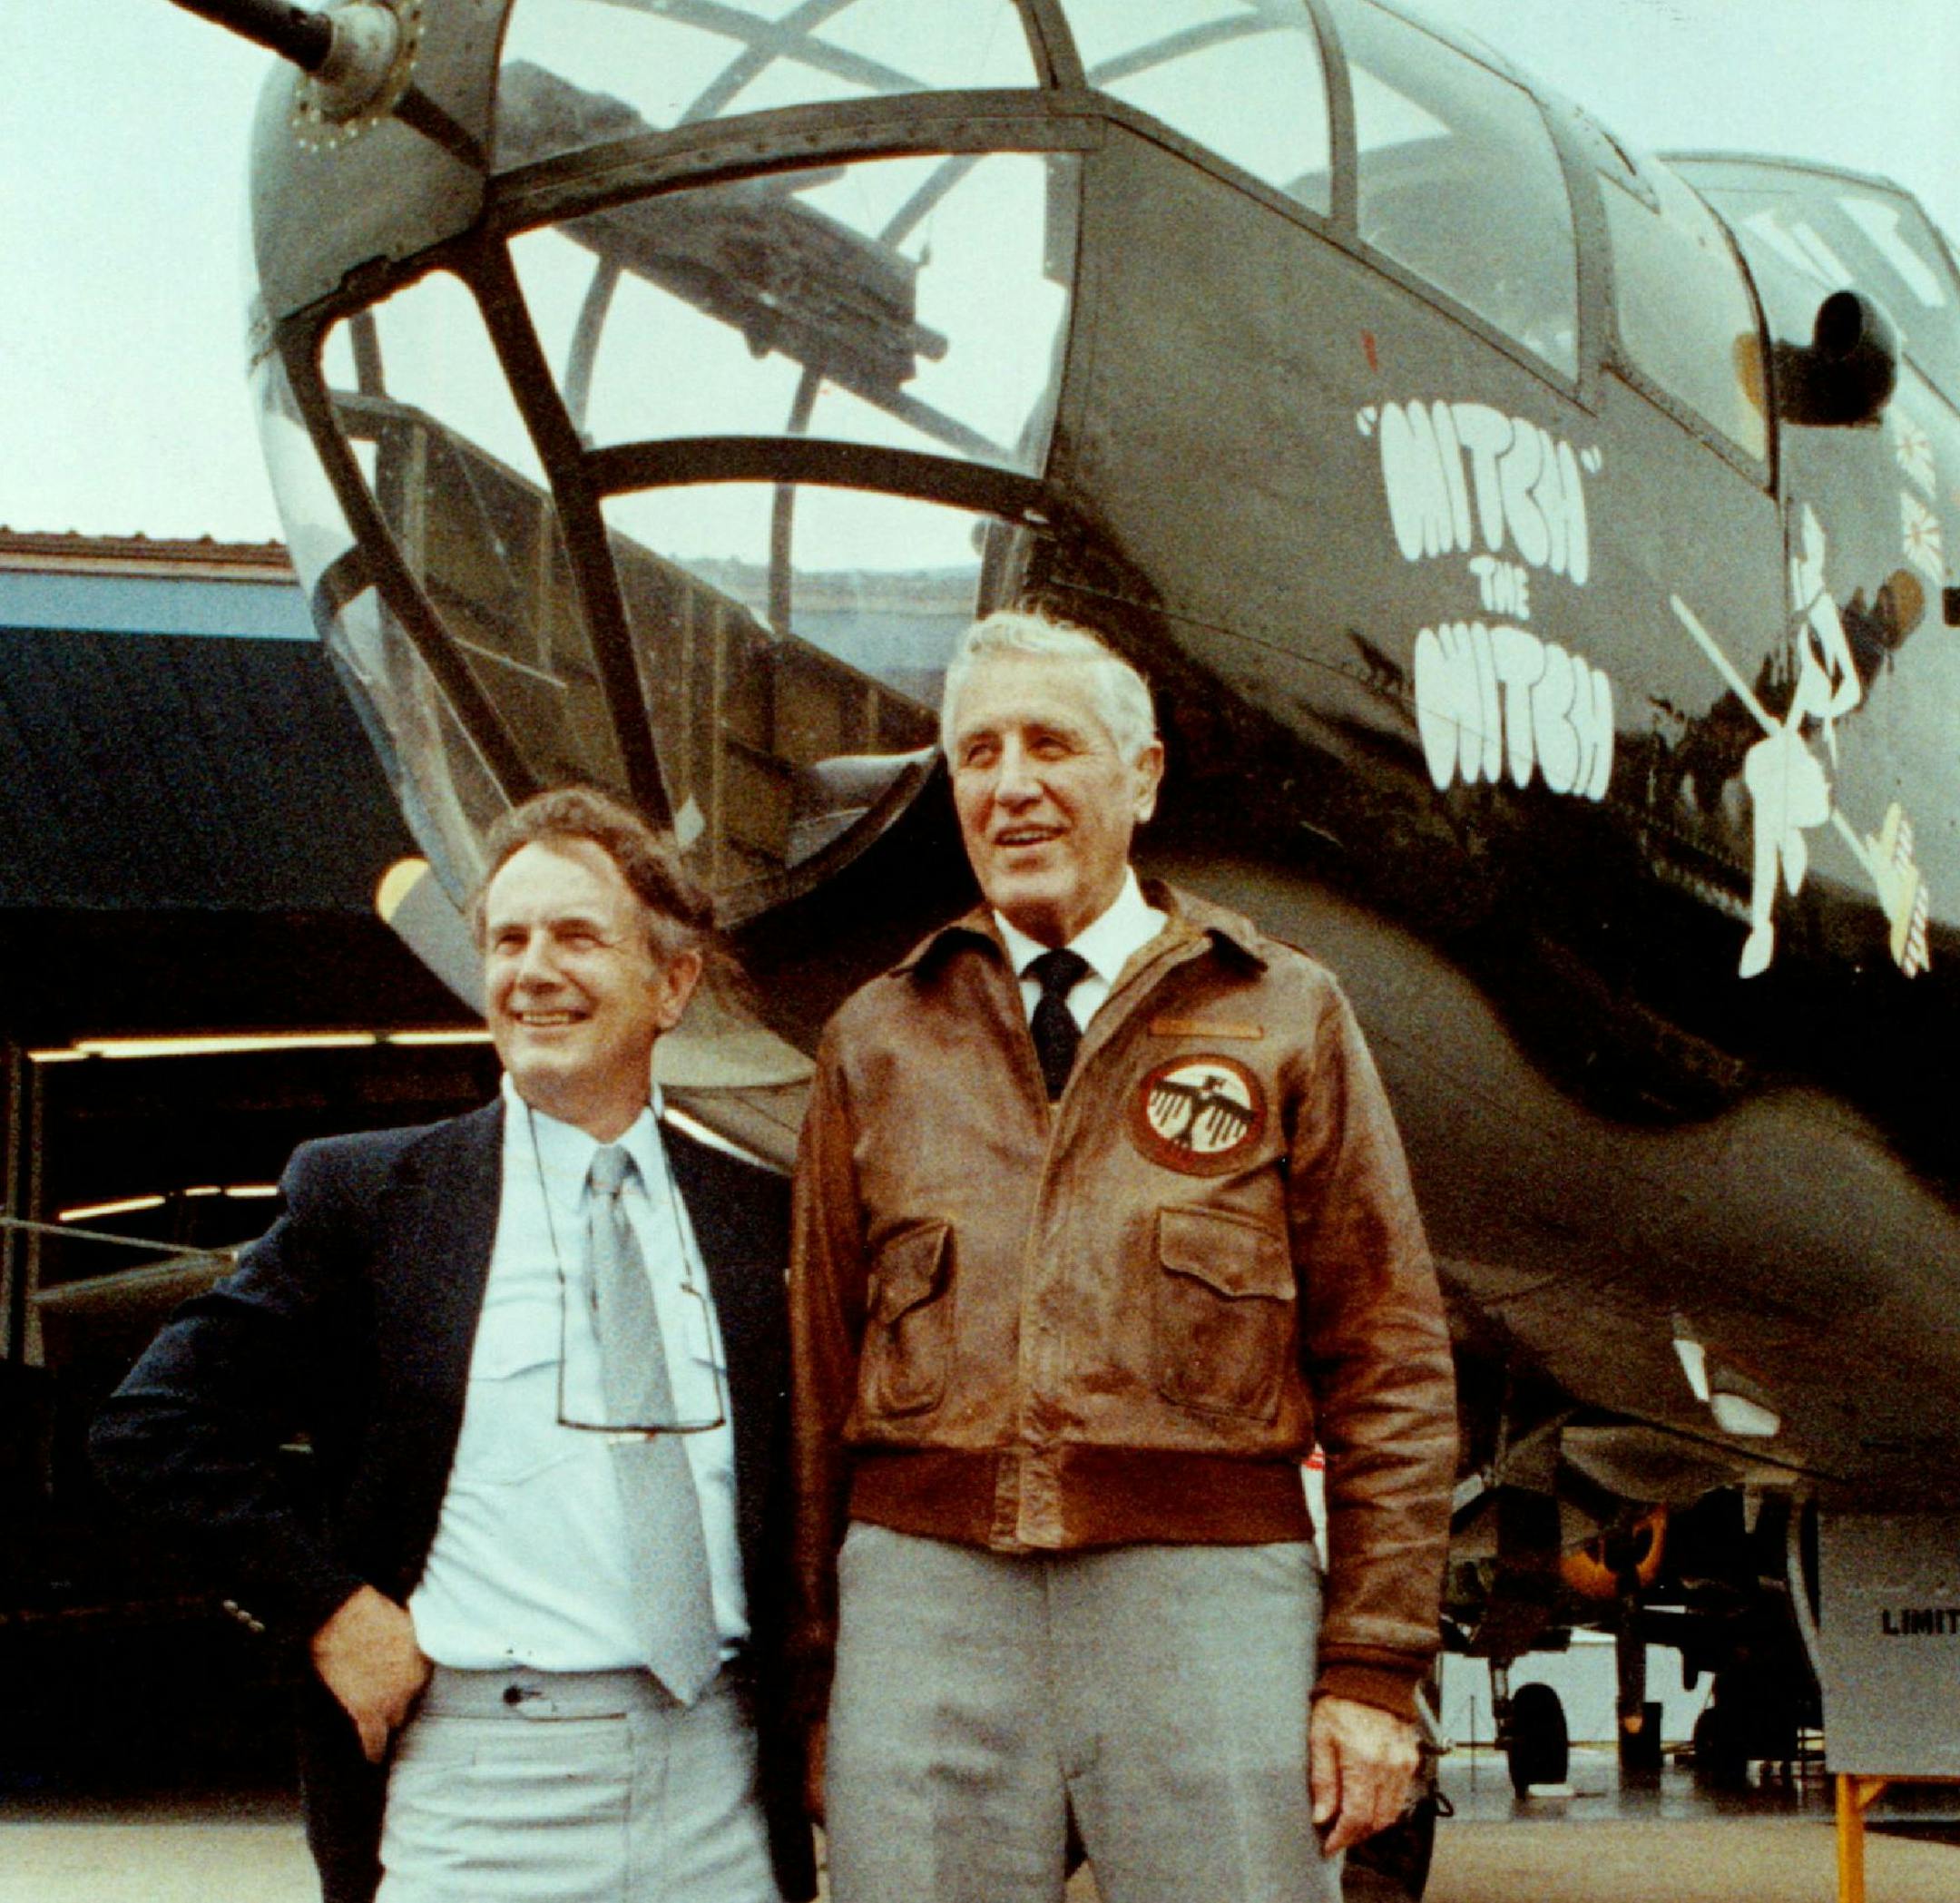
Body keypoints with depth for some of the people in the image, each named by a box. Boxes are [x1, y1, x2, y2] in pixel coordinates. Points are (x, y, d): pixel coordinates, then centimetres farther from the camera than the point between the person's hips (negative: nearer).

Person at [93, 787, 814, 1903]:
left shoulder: (761, 1220, 9)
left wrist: (802, 1698, 5)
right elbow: (157, 1424, 1)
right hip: (480, 1791, -2)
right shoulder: (366, 1196, 2)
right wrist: (330, 1607, -6)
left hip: (721, 1783, 2)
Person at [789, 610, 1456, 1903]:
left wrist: (1374, 1668, -3)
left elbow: (1393, 1369, 5)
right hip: (926, 1596, 2)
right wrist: (815, 1684, 10)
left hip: (1204, 1601, -1)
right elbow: (820, 1378, 14)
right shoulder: (877, 1043, 15)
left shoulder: (1284, 1018, 9)